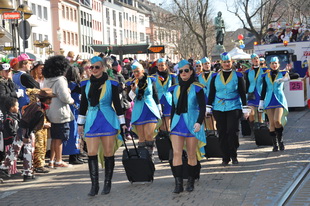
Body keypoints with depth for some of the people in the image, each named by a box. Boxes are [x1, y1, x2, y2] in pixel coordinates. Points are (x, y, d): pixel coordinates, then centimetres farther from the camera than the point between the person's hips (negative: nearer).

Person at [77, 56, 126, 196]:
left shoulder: (111, 84, -1)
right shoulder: (86, 84, 7)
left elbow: (117, 104, 2)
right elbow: (83, 105, 14)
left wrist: (122, 123, 1)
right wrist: (80, 123, 14)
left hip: (108, 122, -2)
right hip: (92, 122, 2)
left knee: (108, 154, 4)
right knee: (91, 153, -6)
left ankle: (107, 184, 15)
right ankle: (94, 185, 0)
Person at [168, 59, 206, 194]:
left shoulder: (197, 88, -3)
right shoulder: (175, 88, 10)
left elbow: (202, 107, -8)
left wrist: (199, 122, -21)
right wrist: (171, 123, 16)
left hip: (192, 124, -3)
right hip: (177, 123, 3)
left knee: (191, 155, 4)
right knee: (176, 153, -8)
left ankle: (191, 182, 16)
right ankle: (178, 184, -8)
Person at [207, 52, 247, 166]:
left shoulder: (238, 76, 3)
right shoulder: (215, 77, 8)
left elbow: (242, 93, 4)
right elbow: (211, 94, 11)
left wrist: (245, 109, 0)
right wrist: (208, 108, 6)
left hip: (234, 107, -2)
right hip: (218, 109, 2)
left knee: (232, 131, -9)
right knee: (222, 133, 3)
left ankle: (233, 156, 7)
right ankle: (225, 157, 11)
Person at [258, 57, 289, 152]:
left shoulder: (282, 74, 3)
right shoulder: (266, 76, 10)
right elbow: (264, 89, 13)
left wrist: (285, 78, -38)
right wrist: (261, 102, 9)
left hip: (279, 99, -2)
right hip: (269, 100, 2)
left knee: (277, 120, -17)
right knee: (271, 123, 0)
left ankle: (280, 141, 2)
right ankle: (275, 144, 6)